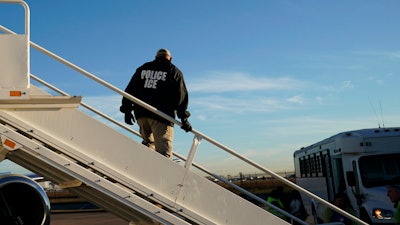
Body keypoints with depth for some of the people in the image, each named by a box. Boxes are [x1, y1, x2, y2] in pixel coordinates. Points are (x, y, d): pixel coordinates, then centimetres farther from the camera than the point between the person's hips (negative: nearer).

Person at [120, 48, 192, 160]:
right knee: (164, 152, -7)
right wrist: (183, 118, 0)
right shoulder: (174, 71, 10)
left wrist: (127, 110, 17)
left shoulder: (142, 69, 20)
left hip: (141, 114, 4)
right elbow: (181, 95, 1)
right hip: (162, 116, -4)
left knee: (148, 143, 23)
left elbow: (130, 90, 15)